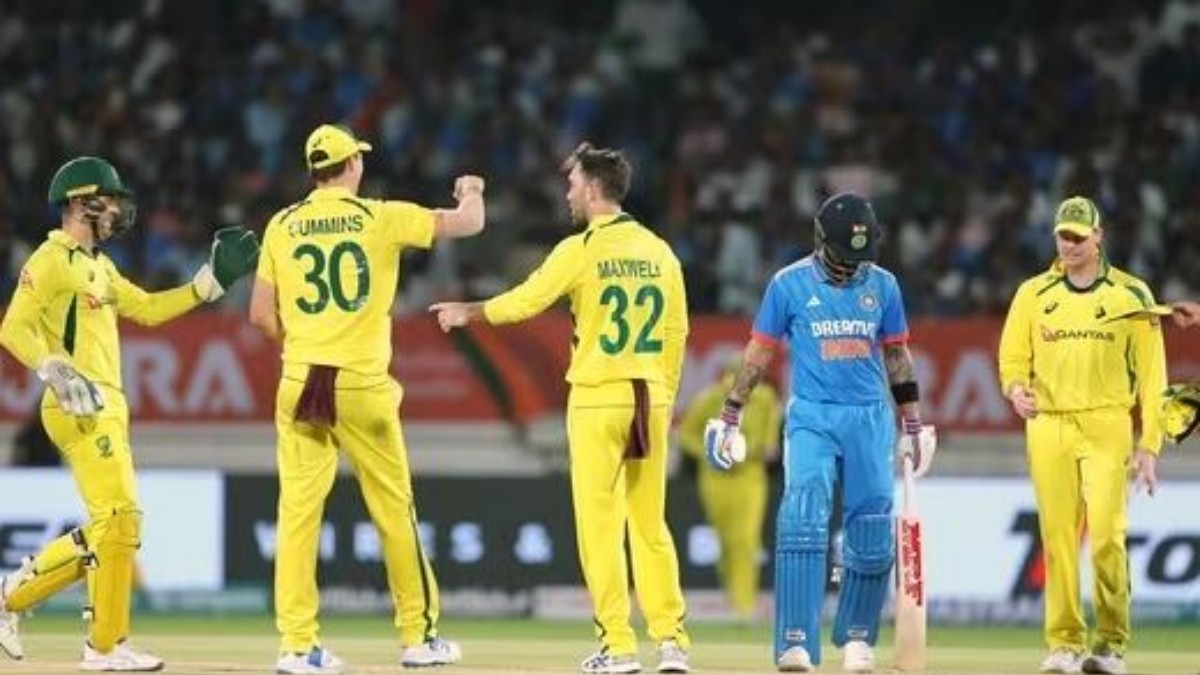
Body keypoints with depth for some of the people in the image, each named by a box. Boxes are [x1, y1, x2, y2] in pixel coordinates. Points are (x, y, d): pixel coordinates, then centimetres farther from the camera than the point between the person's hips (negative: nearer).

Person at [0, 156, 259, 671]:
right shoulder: (51, 260, -8)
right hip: (79, 409, -10)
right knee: (119, 517, -13)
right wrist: (56, 371, -30)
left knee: (110, 527, 11)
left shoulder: (99, 266, 22)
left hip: (107, 408, 10)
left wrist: (212, 279, 16)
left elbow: (149, 309, 21)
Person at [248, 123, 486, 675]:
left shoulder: (282, 225, 5)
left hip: (299, 382, 2)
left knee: (297, 511, 1)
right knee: (394, 509, 9)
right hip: (362, 385, -2)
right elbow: (469, 223, 6)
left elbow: (261, 314, 3)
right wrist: (471, 192, 29)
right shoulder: (381, 218, -2)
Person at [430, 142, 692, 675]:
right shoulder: (659, 251, 10)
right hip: (651, 397, 5)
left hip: (597, 397, -5)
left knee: (599, 524, -1)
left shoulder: (582, 249, -7)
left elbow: (525, 301, -7)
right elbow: (676, 332, 12)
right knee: (650, 525, 9)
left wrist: (468, 313, 10)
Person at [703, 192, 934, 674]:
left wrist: (914, 424, 16)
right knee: (803, 523, -18)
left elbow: (897, 356, 15)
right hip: (812, 416, -3)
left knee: (873, 538, 1)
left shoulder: (882, 285, 8)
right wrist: (730, 416, 1)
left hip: (870, 418, 3)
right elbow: (759, 352, 4)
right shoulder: (790, 284, 0)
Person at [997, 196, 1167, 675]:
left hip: (1107, 425, -2)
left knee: (1107, 535, -13)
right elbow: (1012, 359, 12)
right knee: (1057, 537, -1)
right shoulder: (1033, 294, 11)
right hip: (1049, 425, 2)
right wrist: (1016, 389, -12)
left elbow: (1151, 374, 4)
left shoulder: (1131, 295, 5)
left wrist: (1148, 445, -2)